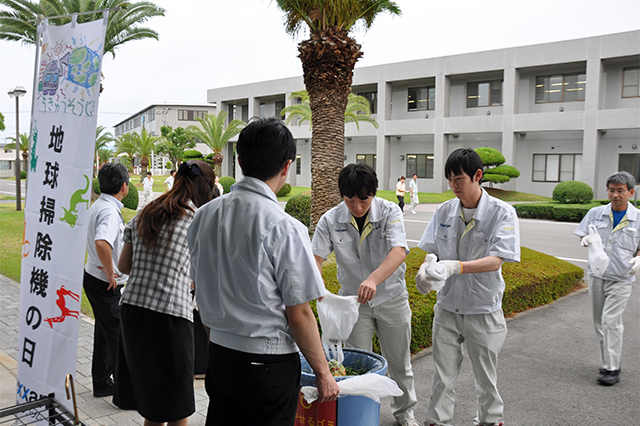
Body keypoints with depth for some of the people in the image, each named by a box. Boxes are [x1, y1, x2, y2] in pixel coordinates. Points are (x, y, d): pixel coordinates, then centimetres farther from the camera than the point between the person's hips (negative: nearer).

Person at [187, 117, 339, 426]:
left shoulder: (204, 215, 0)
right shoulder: (285, 228, -21)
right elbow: (299, 315, -17)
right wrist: (322, 372, -4)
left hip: (218, 354, 6)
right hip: (268, 364, -6)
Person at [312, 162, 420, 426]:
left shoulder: (389, 212, -17)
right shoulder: (330, 220, -12)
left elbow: (399, 251, -31)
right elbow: (317, 256, -15)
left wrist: (373, 279, -48)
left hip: (392, 298, 0)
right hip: (354, 300, 0)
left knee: (399, 361, 16)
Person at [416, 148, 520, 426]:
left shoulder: (502, 213, -12)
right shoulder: (444, 211, 0)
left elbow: (495, 261, -21)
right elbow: (431, 249, 2)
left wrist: (454, 266, -36)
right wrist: (427, 268, -22)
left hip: (483, 309, -2)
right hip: (447, 306, 3)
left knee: (485, 376, 16)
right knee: (442, 376, 8)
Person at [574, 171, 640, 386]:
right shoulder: (596, 213, 3)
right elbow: (583, 236, 9)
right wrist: (586, 239, -14)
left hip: (621, 279, -3)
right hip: (596, 275, 3)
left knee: (611, 320, -11)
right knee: (599, 322, 10)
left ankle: (611, 369, -3)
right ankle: (609, 362, 25)